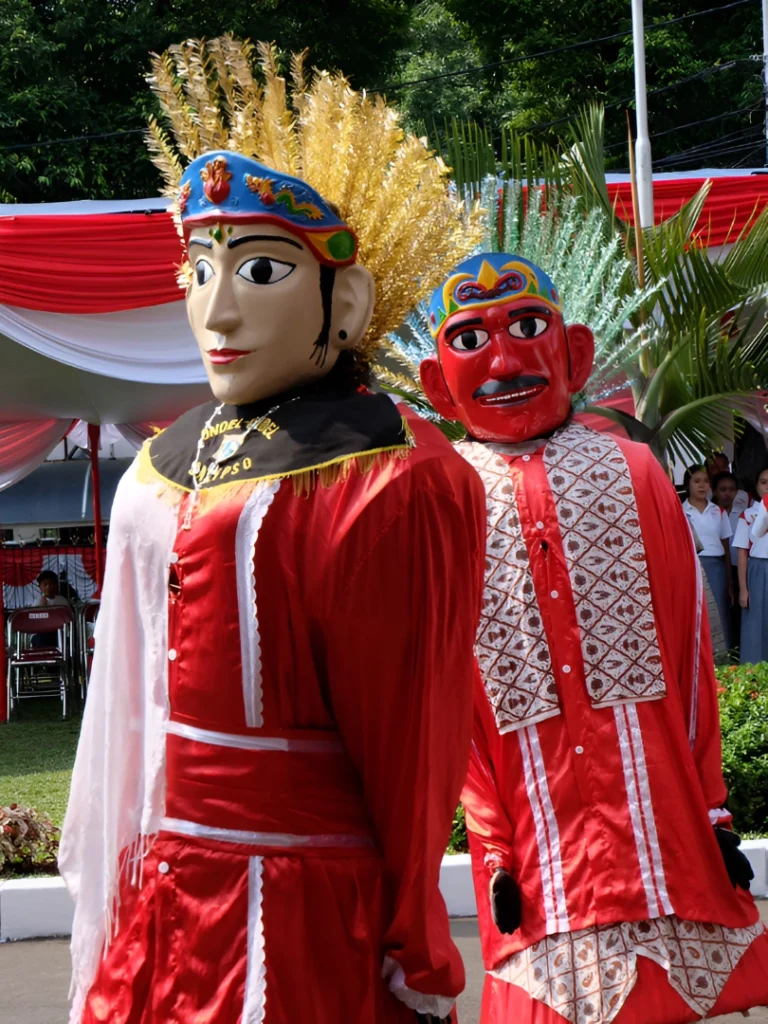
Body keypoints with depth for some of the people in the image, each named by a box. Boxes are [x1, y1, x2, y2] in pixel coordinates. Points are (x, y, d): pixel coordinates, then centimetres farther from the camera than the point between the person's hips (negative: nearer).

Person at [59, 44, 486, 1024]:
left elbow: (411, 747, -10)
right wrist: (116, 886, 17)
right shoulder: (165, 461, 9)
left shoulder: (391, 482, -13)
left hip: (298, 927, -7)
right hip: (150, 908, 7)